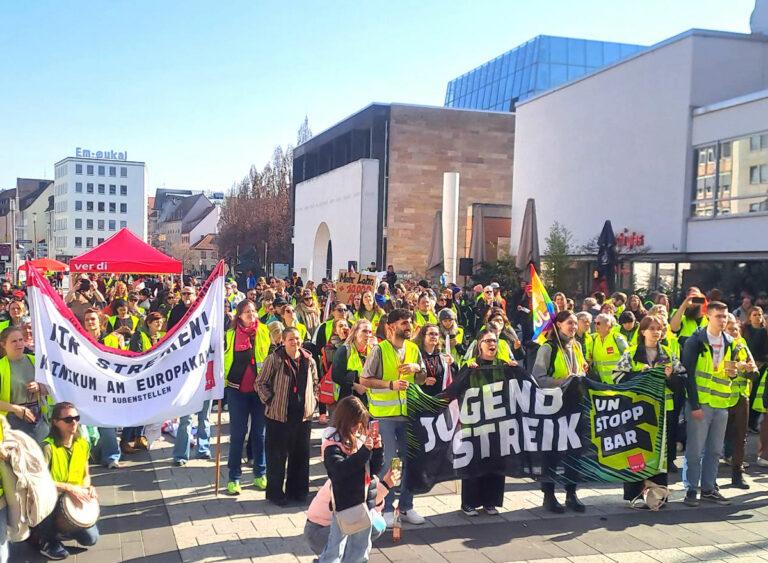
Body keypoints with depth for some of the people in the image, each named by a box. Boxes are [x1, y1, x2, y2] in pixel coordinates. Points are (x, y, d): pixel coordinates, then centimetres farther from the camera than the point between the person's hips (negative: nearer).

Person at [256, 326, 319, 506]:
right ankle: (275, 493, 17)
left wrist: (313, 402, 10)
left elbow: (315, 383, 20)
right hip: (279, 415, -4)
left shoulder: (309, 360, 5)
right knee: (277, 455, 4)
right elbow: (260, 382, -4)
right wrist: (270, 401, -9)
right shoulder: (274, 359, -9)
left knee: (301, 454, 11)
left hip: (303, 415, 4)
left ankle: (297, 491, 25)